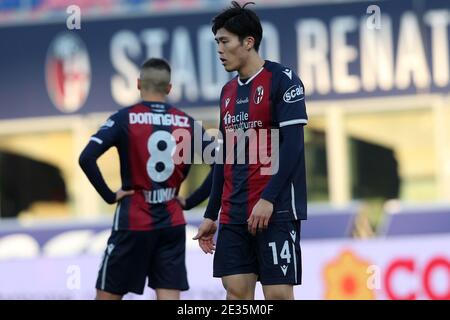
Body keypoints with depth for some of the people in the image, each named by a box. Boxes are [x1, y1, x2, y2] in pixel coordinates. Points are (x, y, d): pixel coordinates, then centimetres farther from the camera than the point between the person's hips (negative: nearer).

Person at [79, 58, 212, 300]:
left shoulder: (125, 119, -5)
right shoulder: (187, 123, 5)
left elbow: (87, 158, -17)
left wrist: (109, 195, -7)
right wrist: (191, 201, 4)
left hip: (133, 224, -3)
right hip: (172, 224, 3)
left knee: (107, 296, 8)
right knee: (169, 298, 1)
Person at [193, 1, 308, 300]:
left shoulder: (282, 79, -6)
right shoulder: (229, 91, 16)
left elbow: (292, 144, -14)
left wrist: (268, 199, -21)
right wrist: (210, 215, 18)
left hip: (276, 210, -7)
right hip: (234, 214, 7)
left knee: (278, 292, -8)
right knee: (236, 290, 1)